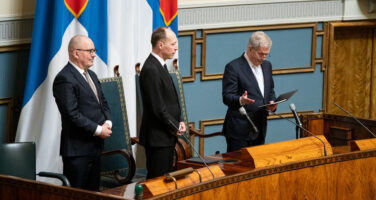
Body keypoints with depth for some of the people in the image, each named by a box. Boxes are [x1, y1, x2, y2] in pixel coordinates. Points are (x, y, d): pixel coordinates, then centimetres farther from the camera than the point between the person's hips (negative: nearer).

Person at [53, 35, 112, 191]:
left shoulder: (91, 75, 16)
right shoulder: (64, 79, -14)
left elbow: (103, 103, 21)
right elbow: (73, 114, -20)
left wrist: (107, 123, 0)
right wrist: (98, 130, -16)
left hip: (95, 146, 9)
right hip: (77, 148, -9)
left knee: (93, 192, 12)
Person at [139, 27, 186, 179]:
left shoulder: (159, 65, 13)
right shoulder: (150, 70, -19)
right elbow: (157, 108, -21)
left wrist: (177, 123, 5)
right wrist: (176, 127, -10)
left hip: (166, 137, 10)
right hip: (157, 138, -10)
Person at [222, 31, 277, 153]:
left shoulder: (266, 65, 13)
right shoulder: (233, 67, -9)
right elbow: (226, 97, -13)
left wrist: (272, 102, -1)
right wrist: (241, 100, -33)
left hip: (260, 129, 7)